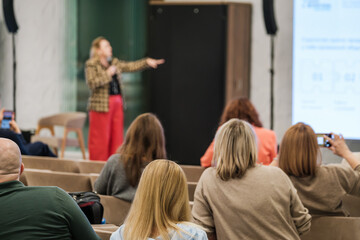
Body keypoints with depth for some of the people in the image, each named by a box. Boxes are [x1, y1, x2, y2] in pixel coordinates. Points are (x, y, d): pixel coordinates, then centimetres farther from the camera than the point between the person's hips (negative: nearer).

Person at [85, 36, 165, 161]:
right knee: (100, 138, -5)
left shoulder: (114, 63, 15)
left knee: (116, 136, 6)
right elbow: (92, 83, -16)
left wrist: (147, 62, -1)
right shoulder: (91, 65, -5)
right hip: (101, 105, -7)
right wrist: (108, 74, -16)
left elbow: (130, 66, 10)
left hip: (117, 104, 7)